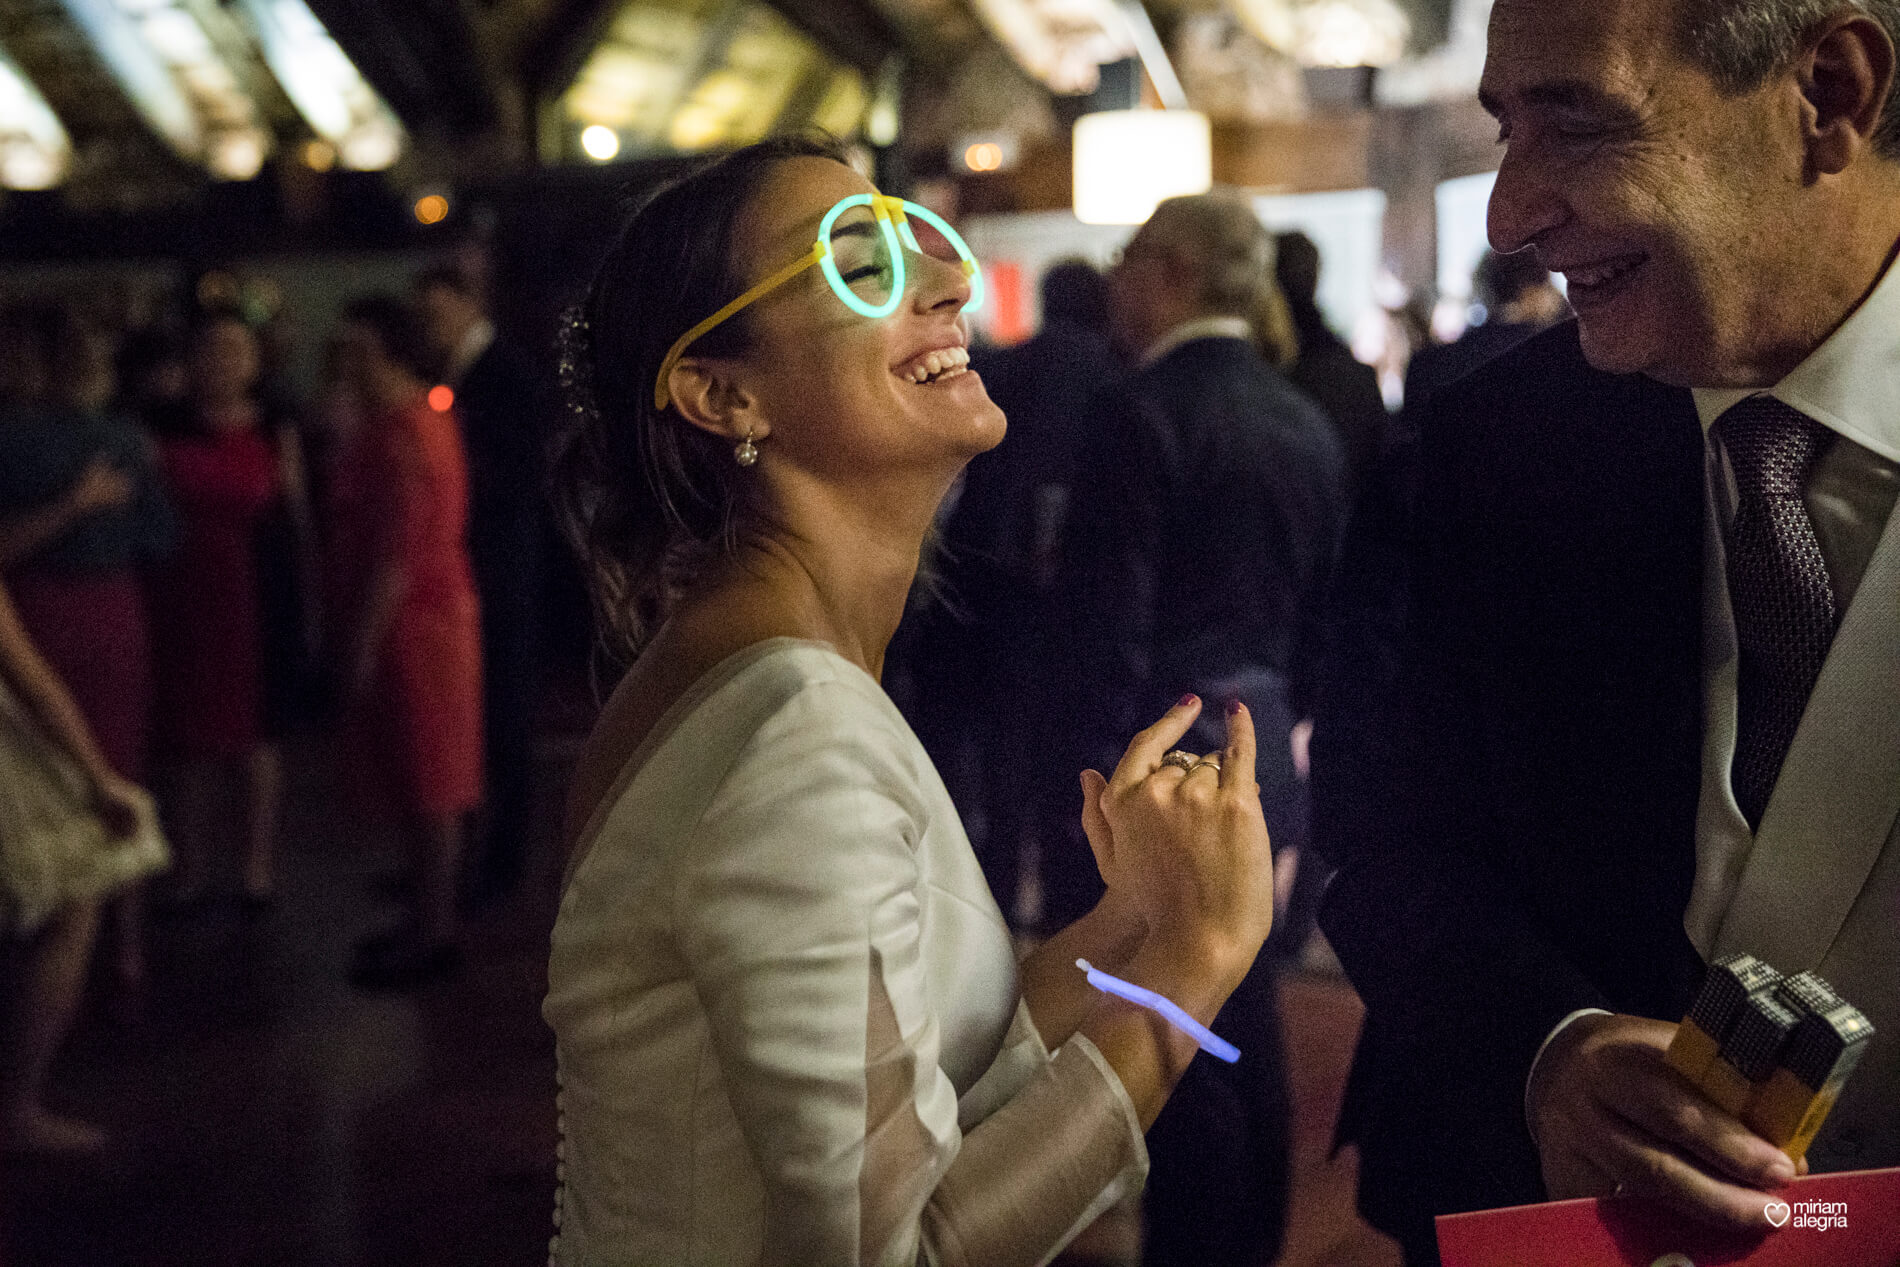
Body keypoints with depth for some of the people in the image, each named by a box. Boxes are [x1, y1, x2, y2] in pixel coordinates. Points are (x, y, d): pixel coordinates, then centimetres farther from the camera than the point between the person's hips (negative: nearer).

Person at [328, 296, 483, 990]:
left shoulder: (400, 438, -19)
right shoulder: (425, 417, 13)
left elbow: (395, 556, -22)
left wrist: (364, 646, -19)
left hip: (411, 626, -10)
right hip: (432, 616, 10)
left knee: (427, 786, -1)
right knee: (421, 783, 16)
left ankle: (434, 932, 8)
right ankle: (430, 918, 25)